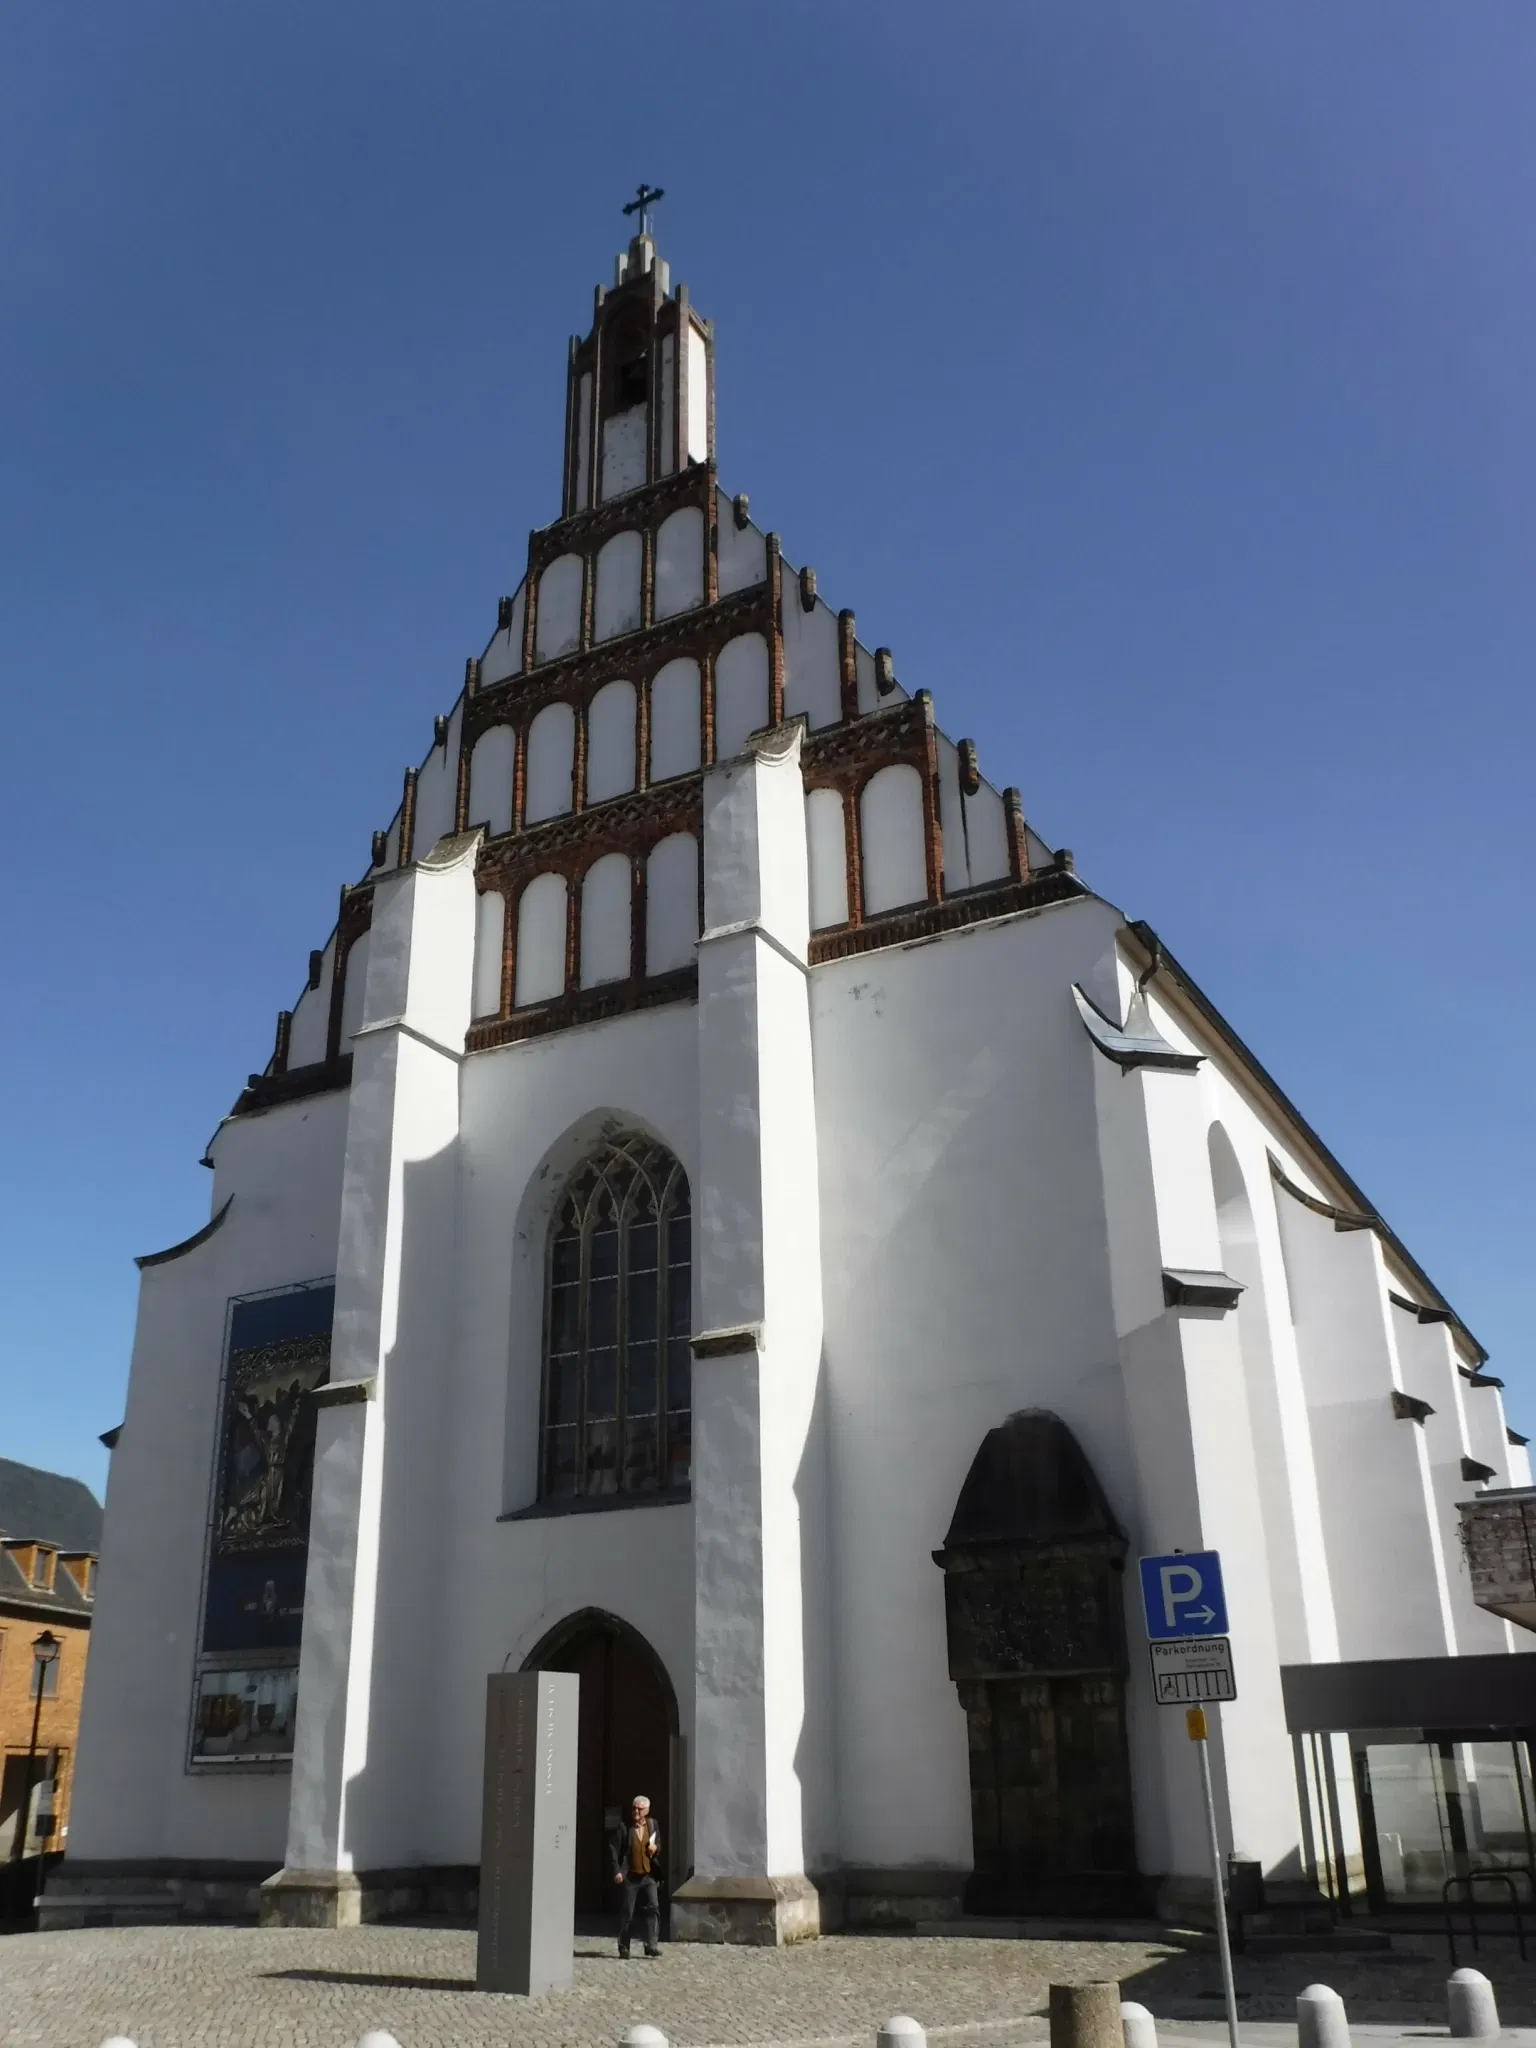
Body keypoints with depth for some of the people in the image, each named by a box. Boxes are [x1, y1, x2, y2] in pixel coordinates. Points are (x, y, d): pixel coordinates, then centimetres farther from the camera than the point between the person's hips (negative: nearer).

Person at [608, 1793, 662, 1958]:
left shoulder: (652, 1825, 7)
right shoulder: (623, 1827, -6)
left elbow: (659, 1847, 19)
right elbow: (613, 1849, -7)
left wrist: (656, 1849, -5)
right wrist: (616, 1871, -14)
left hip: (648, 1876, 3)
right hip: (629, 1876, -3)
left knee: (653, 1908, -7)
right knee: (627, 1913, 4)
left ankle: (650, 1945, -2)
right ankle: (624, 1947, 15)